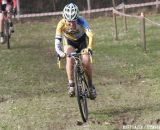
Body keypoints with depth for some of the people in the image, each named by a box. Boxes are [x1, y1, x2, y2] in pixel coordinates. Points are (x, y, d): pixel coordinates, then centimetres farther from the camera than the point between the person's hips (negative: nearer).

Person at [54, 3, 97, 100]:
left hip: (82, 40, 0)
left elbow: (90, 34, -49)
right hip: (69, 42, 1)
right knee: (69, 60, -27)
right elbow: (57, 40, -37)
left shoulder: (81, 21, -37)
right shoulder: (62, 24, -32)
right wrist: (60, 52, -56)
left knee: (86, 62, -16)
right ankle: (71, 85, -17)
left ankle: (91, 86, 4)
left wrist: (89, 47, -66)